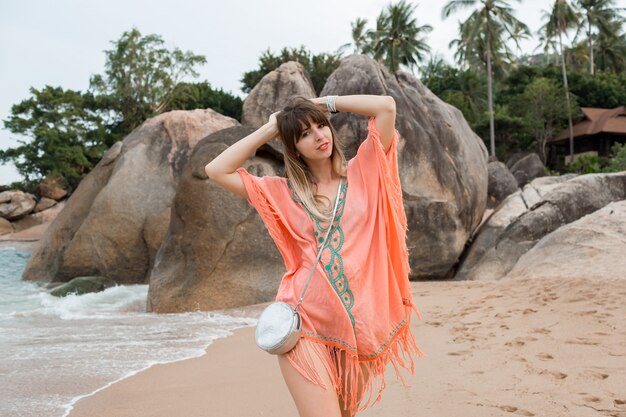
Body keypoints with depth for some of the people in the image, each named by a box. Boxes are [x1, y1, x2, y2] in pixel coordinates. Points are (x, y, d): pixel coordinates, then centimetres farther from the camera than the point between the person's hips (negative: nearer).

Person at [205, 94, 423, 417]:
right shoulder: (283, 193, 7)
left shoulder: (361, 175, 7)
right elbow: (216, 170, 2)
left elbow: (386, 106, 0)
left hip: (359, 328, 2)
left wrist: (327, 102, 9)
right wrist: (267, 131, 7)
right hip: (305, 325, -1)